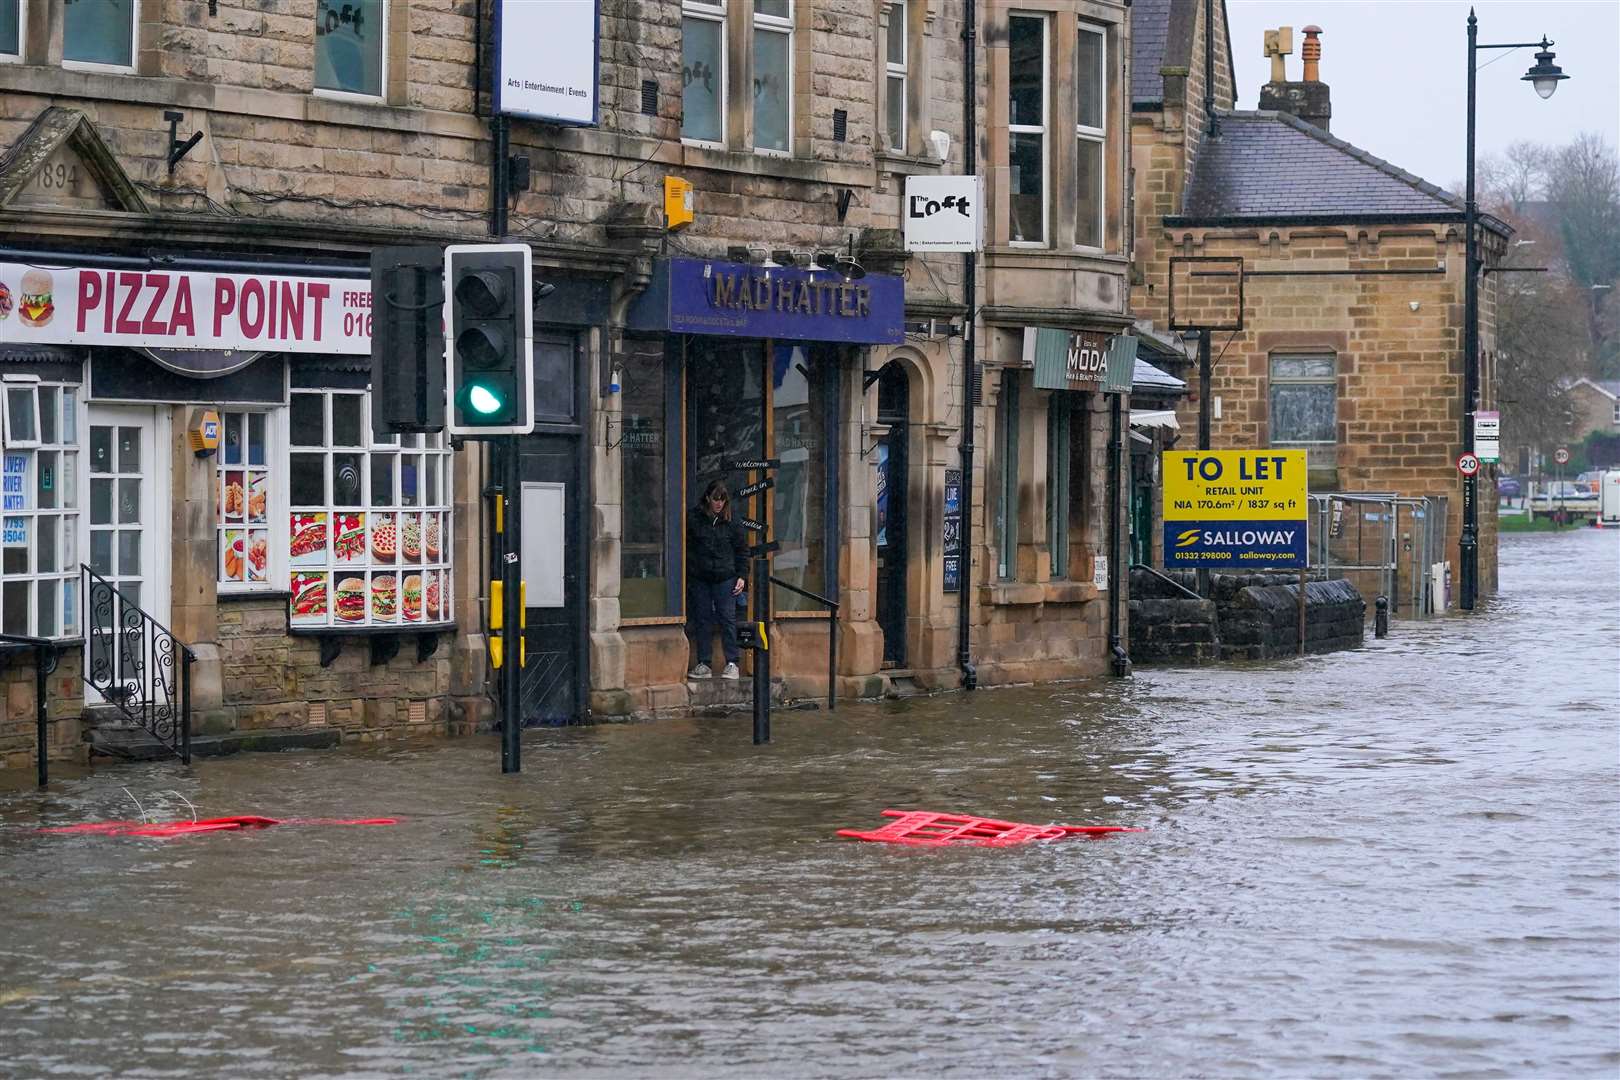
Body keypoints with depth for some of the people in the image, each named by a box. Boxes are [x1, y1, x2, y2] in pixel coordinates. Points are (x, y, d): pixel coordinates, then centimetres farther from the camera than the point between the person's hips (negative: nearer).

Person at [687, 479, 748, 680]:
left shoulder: (731, 522, 4)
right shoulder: (694, 519, 2)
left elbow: (742, 550, 11)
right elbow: (686, 548, 4)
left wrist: (742, 576, 4)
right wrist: (686, 576, -2)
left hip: (725, 578, 0)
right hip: (699, 578, 0)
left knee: (727, 619, -3)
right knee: (702, 620, 4)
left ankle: (732, 663, 1)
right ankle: (703, 664, 9)